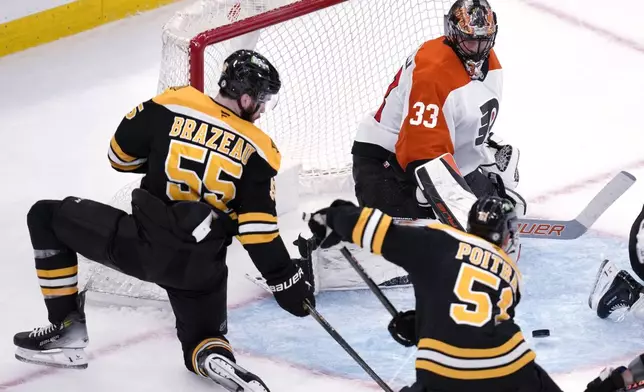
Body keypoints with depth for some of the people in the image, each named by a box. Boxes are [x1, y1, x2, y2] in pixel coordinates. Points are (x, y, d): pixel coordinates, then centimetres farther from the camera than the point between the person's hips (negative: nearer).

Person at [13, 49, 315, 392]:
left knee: (46, 217, 18)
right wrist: (288, 283, 2)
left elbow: (121, 156, 9)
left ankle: (67, 328, 15)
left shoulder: (170, 106, -4)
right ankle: (218, 362, -15)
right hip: (200, 268, 2)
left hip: (140, 241, -1)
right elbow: (259, 233, -7)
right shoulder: (256, 151, -4)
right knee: (203, 342, 23)